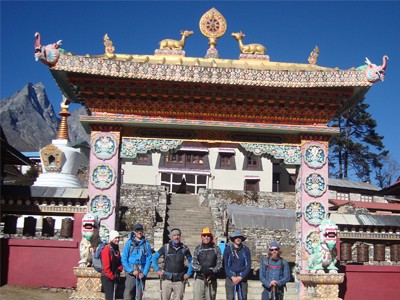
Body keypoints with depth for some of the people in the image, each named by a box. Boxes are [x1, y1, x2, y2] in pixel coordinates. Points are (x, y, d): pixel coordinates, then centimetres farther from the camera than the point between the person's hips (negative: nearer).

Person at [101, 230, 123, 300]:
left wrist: (119, 269, -4)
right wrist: (112, 277, -16)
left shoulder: (117, 249, 13)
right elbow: (106, 266, -19)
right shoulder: (106, 249, -14)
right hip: (107, 277, -9)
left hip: (114, 277, 9)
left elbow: (120, 262, 16)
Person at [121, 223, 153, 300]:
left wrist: (144, 273, -6)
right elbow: (124, 259, 1)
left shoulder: (146, 244, 7)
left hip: (141, 274, 2)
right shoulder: (129, 243, 4)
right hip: (130, 273, -2)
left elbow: (149, 260, 5)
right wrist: (132, 271, -8)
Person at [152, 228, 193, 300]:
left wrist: (188, 273, 7)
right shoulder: (165, 247, 1)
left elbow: (190, 261, 15)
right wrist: (157, 270, 3)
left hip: (179, 280, 1)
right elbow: (154, 257, 9)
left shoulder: (184, 248, 4)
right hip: (167, 279, -1)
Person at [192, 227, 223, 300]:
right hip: (199, 279, 0)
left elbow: (219, 264, -1)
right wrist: (202, 269, -19)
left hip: (212, 280, 0)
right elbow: (193, 264, 0)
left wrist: (212, 270, -19)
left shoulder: (216, 248, 5)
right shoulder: (197, 249, 8)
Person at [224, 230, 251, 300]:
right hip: (230, 278, -1)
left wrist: (241, 277, -9)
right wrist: (232, 277, -11)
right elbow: (225, 265, 1)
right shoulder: (228, 249, 0)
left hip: (242, 278, 1)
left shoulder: (245, 249, 3)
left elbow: (248, 266, 3)